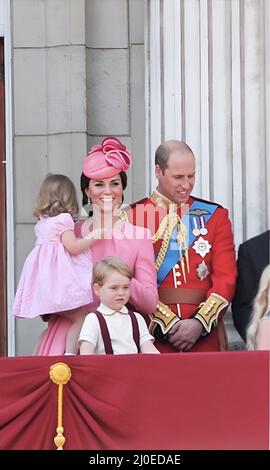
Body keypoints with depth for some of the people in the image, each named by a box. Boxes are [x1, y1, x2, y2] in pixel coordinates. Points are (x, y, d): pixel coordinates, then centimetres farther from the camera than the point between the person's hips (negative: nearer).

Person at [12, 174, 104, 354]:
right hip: (60, 277, -8)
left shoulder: (41, 223, 17)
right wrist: (93, 237, -3)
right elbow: (73, 247, -12)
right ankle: (70, 354, -17)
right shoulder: (64, 219, -6)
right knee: (79, 319, -7)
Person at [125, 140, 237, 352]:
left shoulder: (215, 216, 9)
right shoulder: (132, 217, 2)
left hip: (204, 334, 2)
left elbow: (226, 277, 2)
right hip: (152, 334, -2)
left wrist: (199, 323, -11)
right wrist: (167, 323, -13)